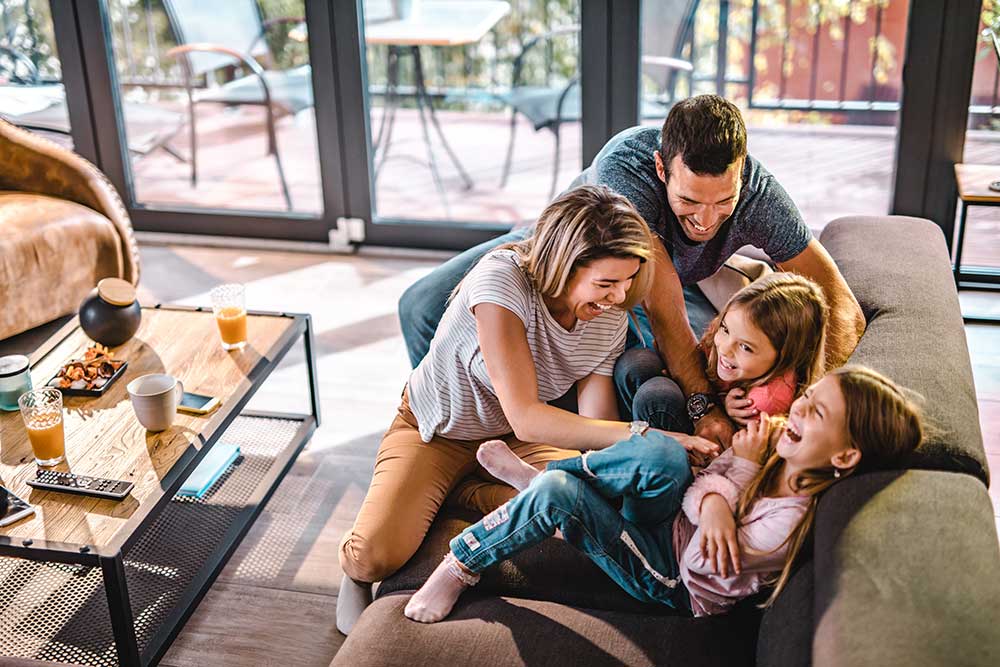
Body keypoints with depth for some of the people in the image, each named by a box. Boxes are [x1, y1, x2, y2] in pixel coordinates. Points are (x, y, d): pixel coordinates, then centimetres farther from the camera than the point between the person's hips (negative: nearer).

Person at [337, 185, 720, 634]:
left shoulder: (611, 319, -14)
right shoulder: (502, 280, -33)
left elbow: (595, 427, -17)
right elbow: (525, 419, -40)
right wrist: (645, 434, -44)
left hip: (510, 440, 5)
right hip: (435, 431, -5)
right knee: (374, 558, -28)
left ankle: (467, 494, -1)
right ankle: (356, 571, 12)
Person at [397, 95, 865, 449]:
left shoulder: (760, 195, -35)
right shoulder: (624, 165, -44)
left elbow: (845, 311, -32)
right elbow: (662, 307, -45)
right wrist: (704, 405, -51)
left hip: (672, 281, 1)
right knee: (423, 307, -11)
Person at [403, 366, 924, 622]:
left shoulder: (791, 521, -30)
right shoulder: (783, 451, -9)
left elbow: (701, 563, -20)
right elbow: (701, 490, -2)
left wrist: (741, 469, -22)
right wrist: (712, 499, -27)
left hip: (668, 580, -6)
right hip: (672, 519, 6)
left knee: (557, 495, -26)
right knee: (662, 454, -28)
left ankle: (464, 561, 0)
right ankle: (543, 479, -4)